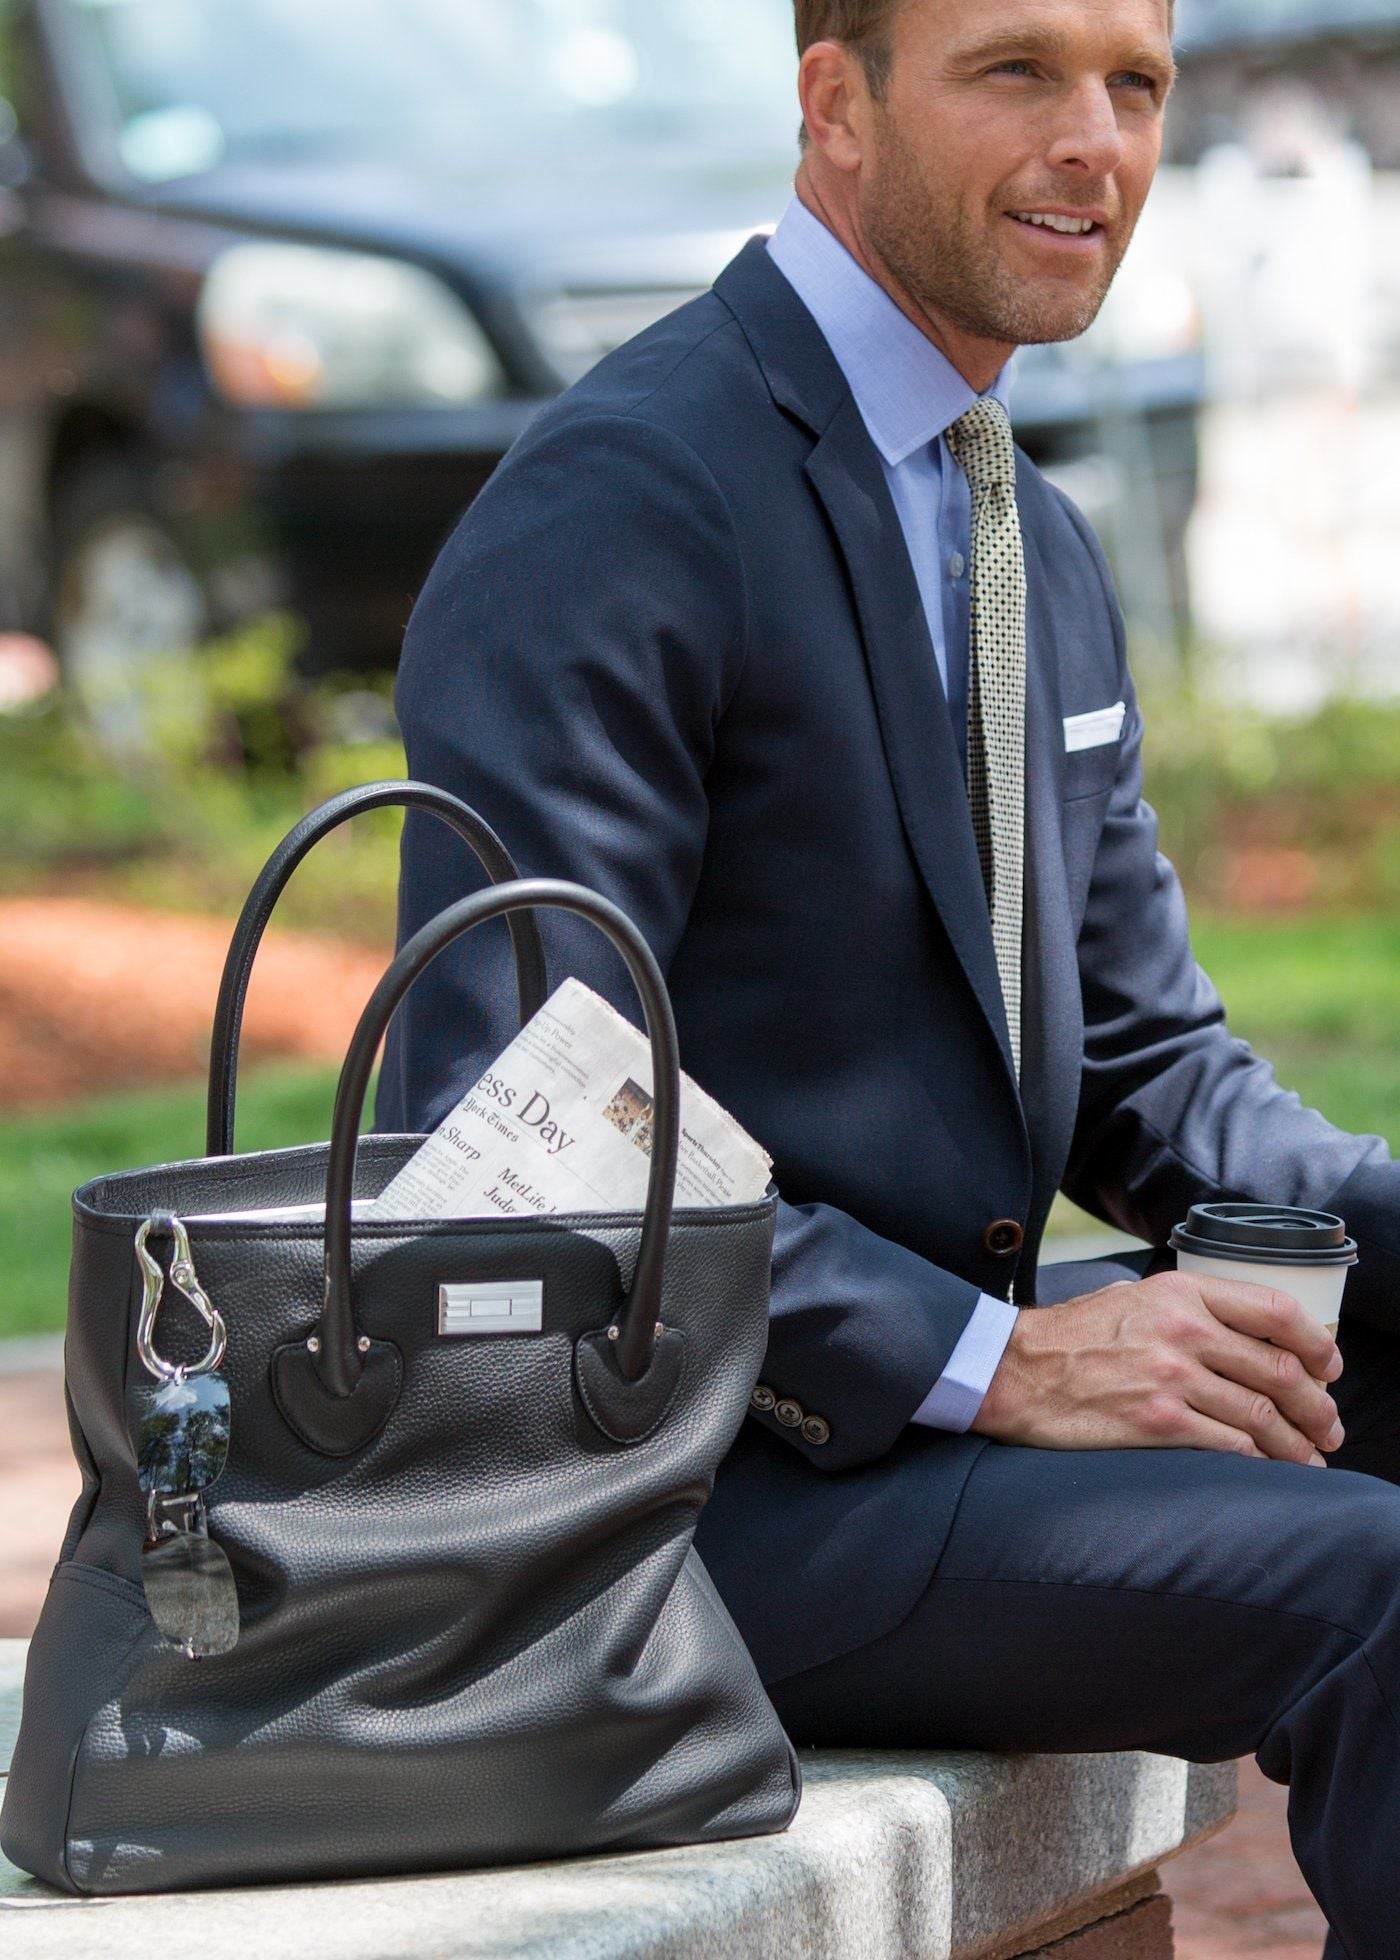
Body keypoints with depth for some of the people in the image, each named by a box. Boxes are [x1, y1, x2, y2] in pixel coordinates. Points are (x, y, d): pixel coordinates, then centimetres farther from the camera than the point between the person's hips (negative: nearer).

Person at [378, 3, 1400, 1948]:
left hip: (945, 1354, 9)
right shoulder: (617, 507, -15)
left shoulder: (1046, 553, 15)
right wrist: (993, 1355, -23)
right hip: (682, 1483, -9)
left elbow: (1138, 1056, 18)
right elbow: (507, 1116, -21)